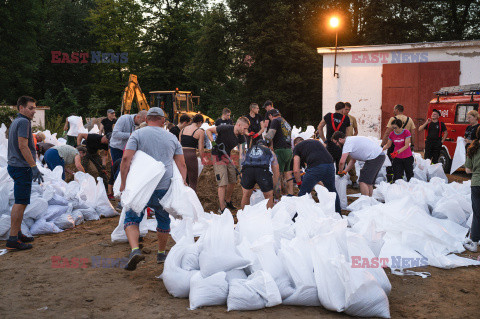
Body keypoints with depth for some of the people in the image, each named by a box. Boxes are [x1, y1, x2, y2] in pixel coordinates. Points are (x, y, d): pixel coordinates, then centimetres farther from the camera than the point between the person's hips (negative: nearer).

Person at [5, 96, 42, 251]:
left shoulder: (15, 122, 18)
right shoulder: (23, 122, -14)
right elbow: (23, 146, -22)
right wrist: (34, 167, -22)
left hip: (14, 166, 10)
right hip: (22, 167, -10)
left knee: (19, 202, 17)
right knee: (21, 203, -8)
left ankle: (17, 234, 24)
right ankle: (13, 240, -7)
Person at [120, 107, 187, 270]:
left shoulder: (137, 134, 3)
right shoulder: (172, 138, 13)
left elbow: (126, 158, -9)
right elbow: (181, 165, 10)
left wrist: (123, 182, -5)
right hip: (165, 187, 3)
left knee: (132, 218, 7)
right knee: (163, 220, 21)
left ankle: (135, 250, -15)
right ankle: (161, 253, 32)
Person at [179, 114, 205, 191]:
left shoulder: (183, 130, 14)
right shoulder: (200, 131, -1)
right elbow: (200, 148, -3)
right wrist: (202, 159, 11)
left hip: (181, 155, 5)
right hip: (191, 156, -5)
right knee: (193, 182, 4)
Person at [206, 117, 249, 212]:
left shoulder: (241, 136, -2)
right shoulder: (225, 129, -21)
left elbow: (242, 150, -4)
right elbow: (208, 130, -11)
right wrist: (213, 143, -22)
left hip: (227, 157, 7)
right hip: (218, 156, -7)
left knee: (233, 181, 12)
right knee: (223, 183, -13)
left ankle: (227, 201, 36)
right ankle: (222, 209, -7)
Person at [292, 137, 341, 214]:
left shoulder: (297, 147, 19)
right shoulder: (316, 141, 35)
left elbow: (296, 170, 10)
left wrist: (299, 184, 24)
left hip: (315, 167, -5)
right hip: (330, 165, 6)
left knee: (303, 195, 10)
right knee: (332, 191, 28)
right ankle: (338, 215, 39)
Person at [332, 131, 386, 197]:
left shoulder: (348, 142, -12)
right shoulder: (351, 140, 20)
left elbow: (342, 161, -20)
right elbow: (353, 160, 25)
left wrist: (340, 172, -2)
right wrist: (345, 171, 18)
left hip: (375, 157, -10)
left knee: (363, 181, -10)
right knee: (369, 182, 17)